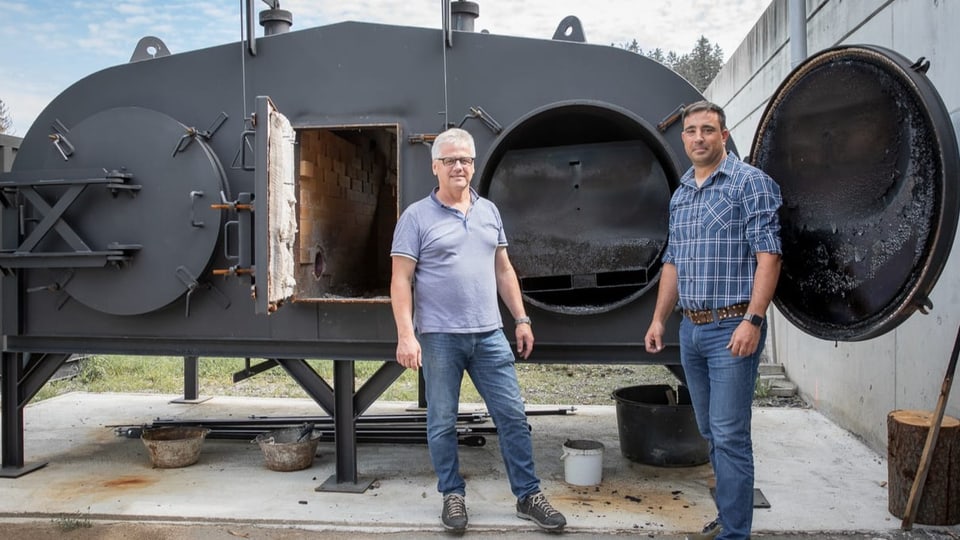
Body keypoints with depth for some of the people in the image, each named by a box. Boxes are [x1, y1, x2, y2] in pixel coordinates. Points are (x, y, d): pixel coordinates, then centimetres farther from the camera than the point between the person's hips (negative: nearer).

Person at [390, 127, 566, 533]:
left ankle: (528, 496, 18)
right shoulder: (416, 217, -3)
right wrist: (406, 335, -16)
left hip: (489, 334, 4)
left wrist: (521, 320, 11)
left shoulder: (489, 211, 12)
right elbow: (401, 280, -7)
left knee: (513, 416, 5)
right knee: (442, 422, 7)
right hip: (439, 337, -4)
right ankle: (453, 495, 24)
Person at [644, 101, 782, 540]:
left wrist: (753, 321, -21)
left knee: (730, 435, -5)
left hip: (732, 329, -7)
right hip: (691, 329, 7)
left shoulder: (751, 183, -6)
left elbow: (768, 256, -13)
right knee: (711, 433, 15)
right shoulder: (680, 195, 15)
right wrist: (659, 319, 14)